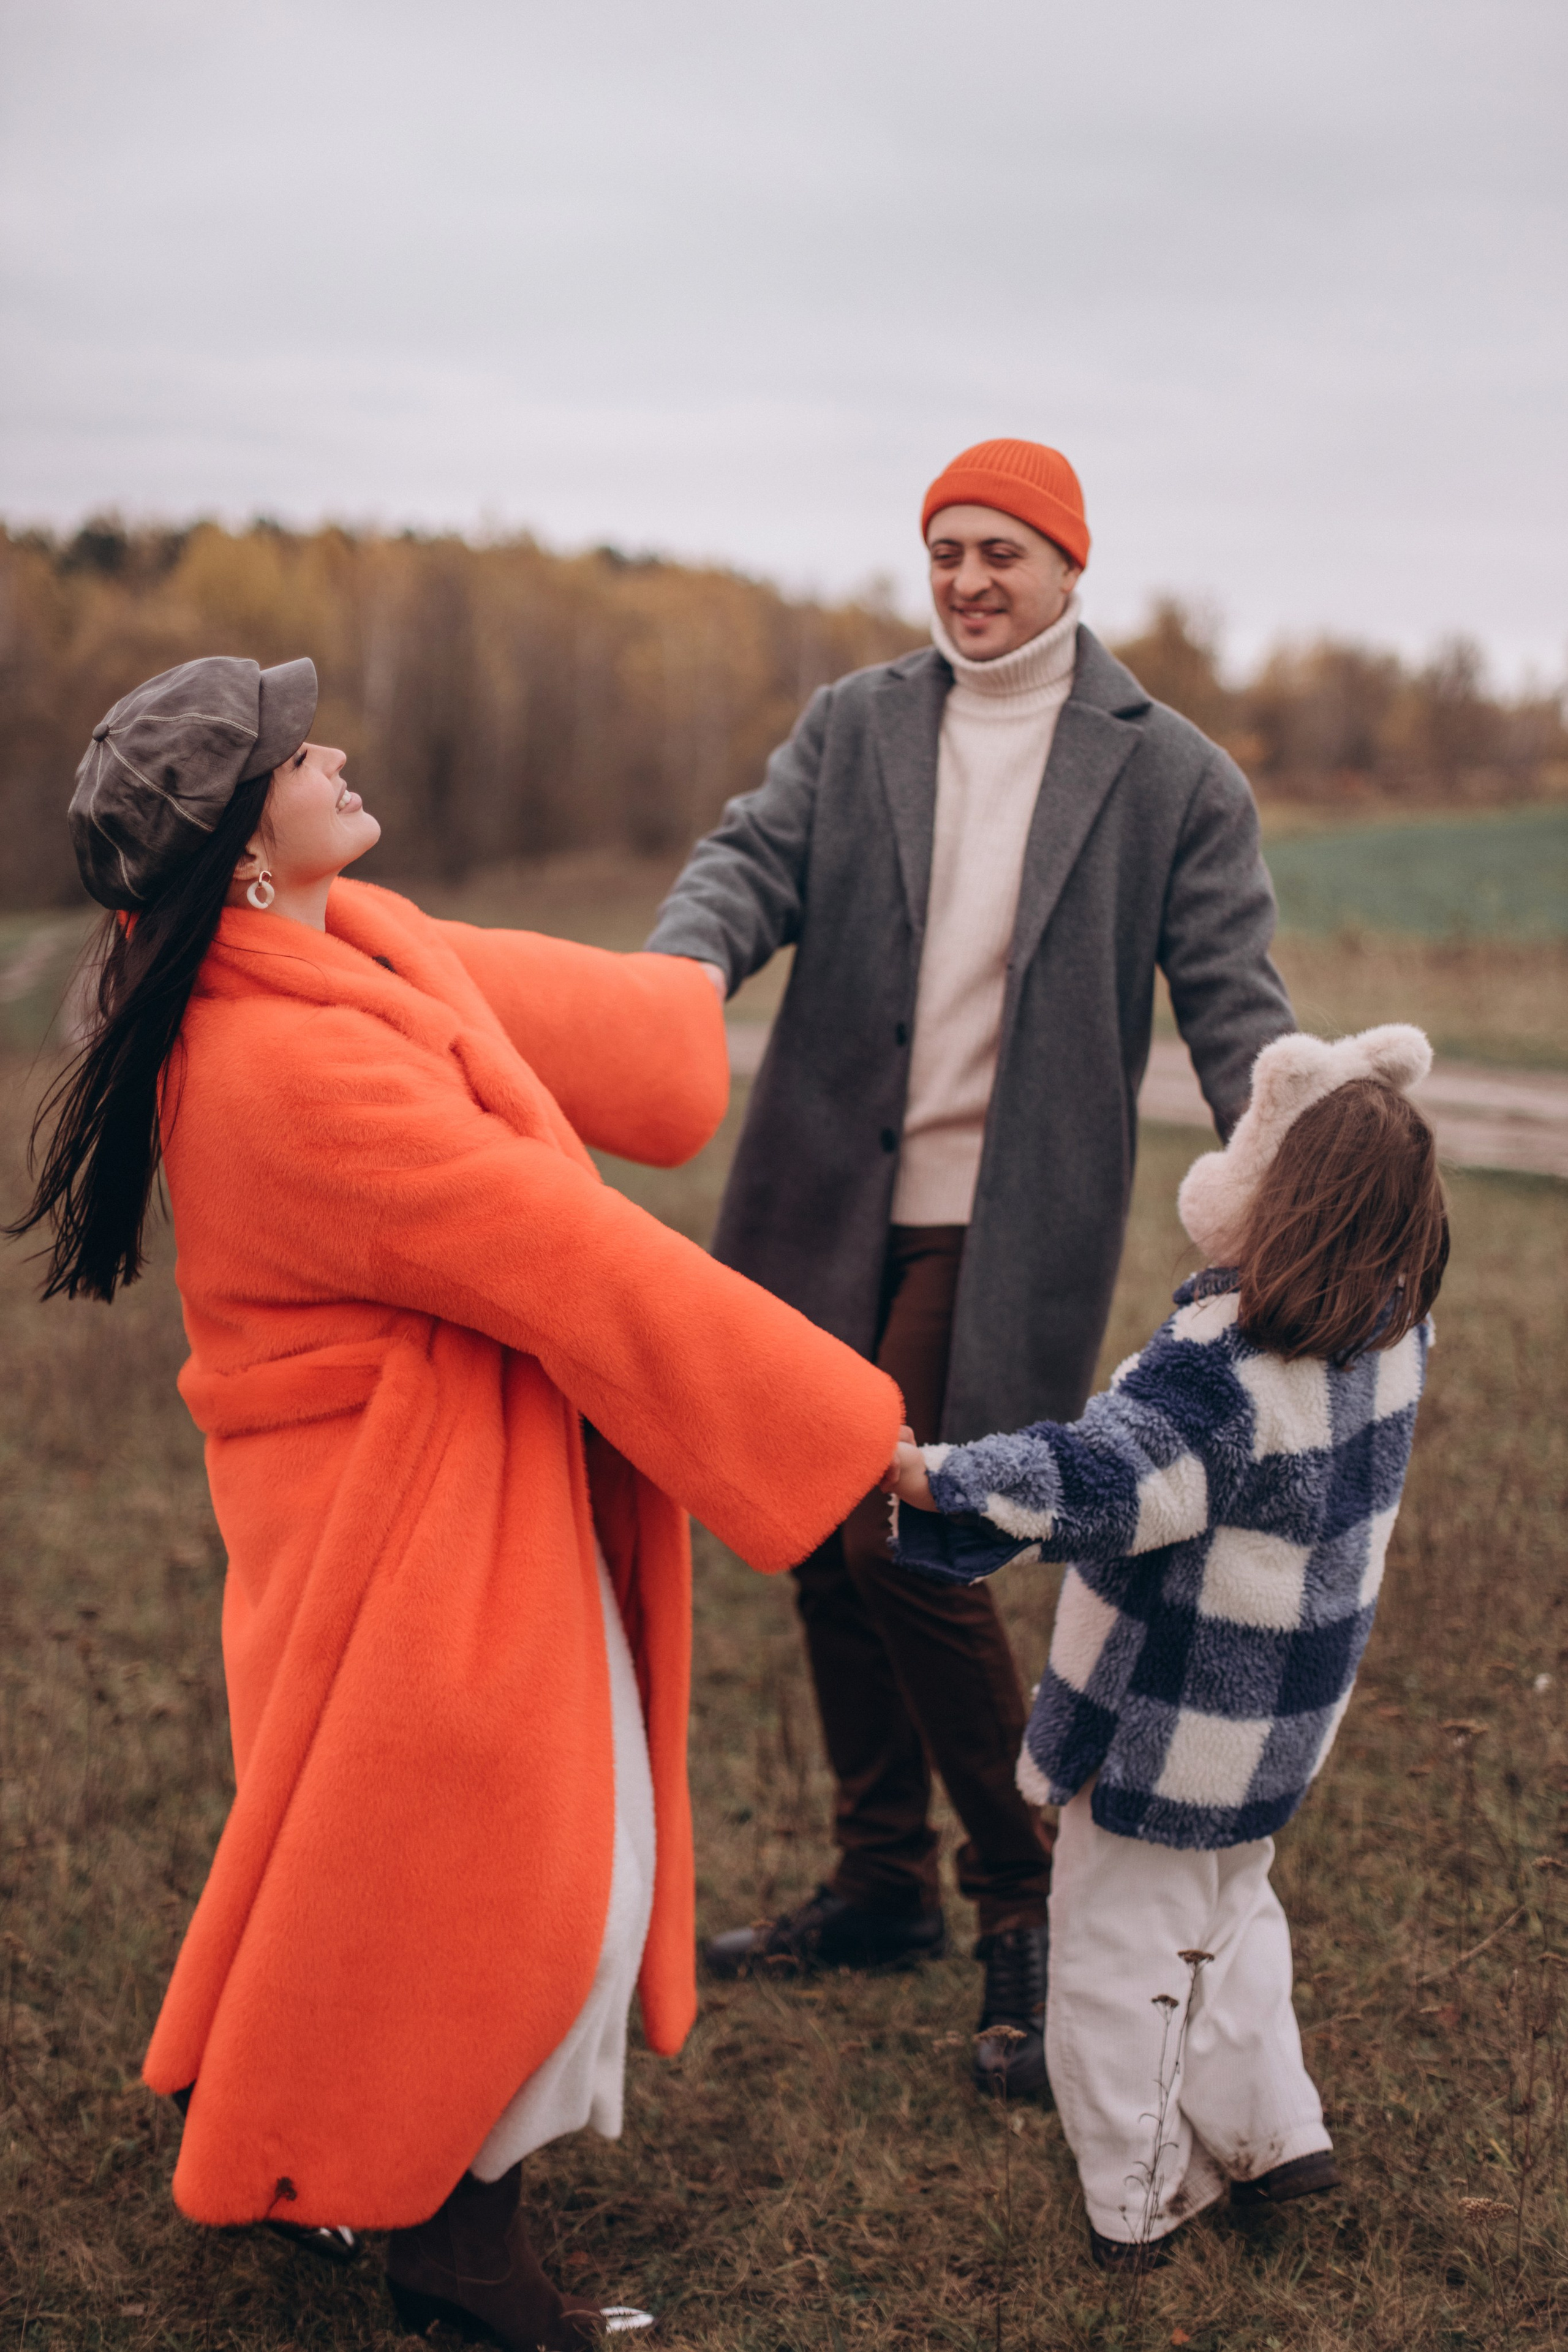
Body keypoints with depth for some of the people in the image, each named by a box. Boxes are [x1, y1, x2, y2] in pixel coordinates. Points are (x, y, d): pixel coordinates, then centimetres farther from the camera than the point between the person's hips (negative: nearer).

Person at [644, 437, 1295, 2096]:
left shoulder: (1171, 775, 1)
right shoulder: (852, 727, 10)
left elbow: (1232, 1003, -2)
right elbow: (755, 856, -5)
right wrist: (685, 959, -28)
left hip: (1005, 1227, -4)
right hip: (830, 1206, 4)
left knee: (907, 1545, -11)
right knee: (824, 1545, 10)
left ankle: (1026, 1911, 9)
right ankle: (883, 1884, 29)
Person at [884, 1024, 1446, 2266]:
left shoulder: (1227, 1364, -30)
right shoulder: (1390, 1330, -7)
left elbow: (1096, 1483, -35)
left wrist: (931, 1475, -33)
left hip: (1176, 1722, -8)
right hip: (1284, 1712, 8)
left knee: (1124, 1942, 10)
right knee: (1230, 1907, 29)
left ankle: (1138, 2202, 22)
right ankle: (1266, 2133, 36)